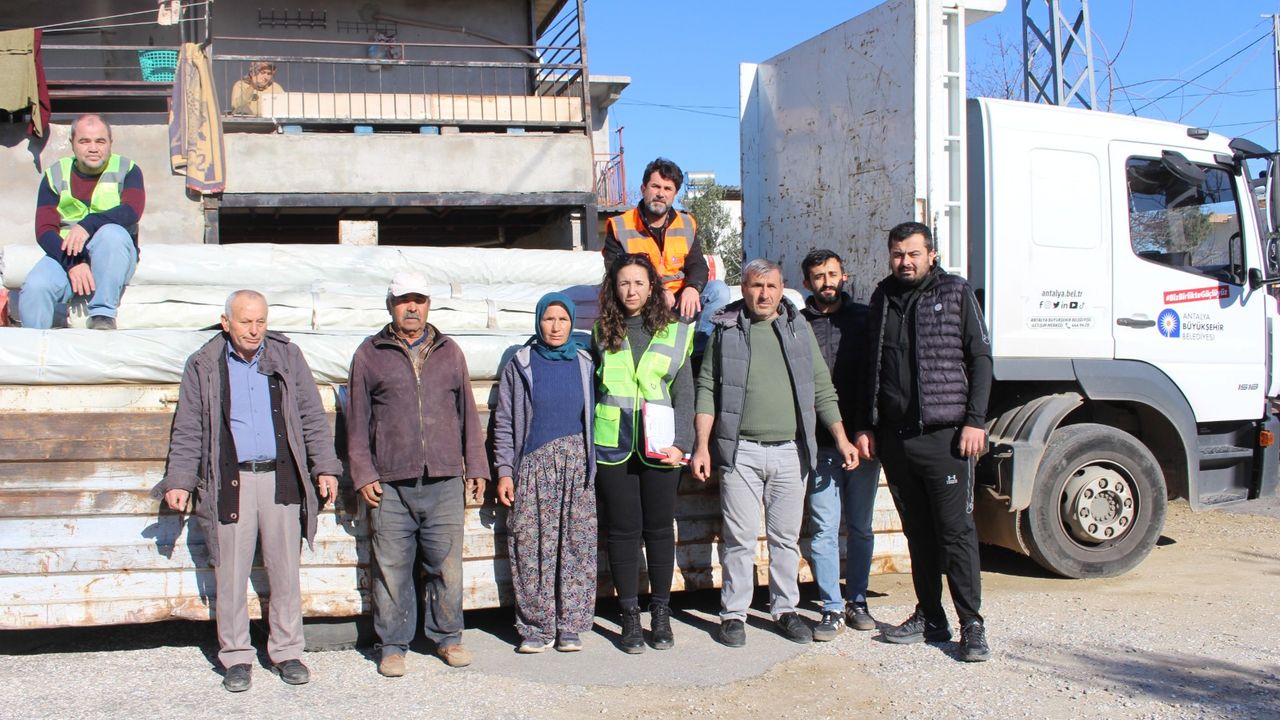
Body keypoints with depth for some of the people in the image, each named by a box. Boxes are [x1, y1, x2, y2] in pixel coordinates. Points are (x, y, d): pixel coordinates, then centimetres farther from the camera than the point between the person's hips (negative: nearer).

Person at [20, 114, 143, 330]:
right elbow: (44, 230, -3)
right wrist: (73, 263, -21)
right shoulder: (56, 175, 7)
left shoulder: (126, 170, 4)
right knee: (34, 288, -28)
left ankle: (103, 316, -28)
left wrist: (88, 225, -30)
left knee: (111, 232, -34)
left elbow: (132, 211, -15)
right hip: (64, 254, 1)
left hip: (113, 257, -1)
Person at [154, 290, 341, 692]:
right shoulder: (204, 366, 5)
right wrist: (178, 481, 2)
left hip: (281, 480, 1)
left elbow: (313, 418, 10)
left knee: (286, 572, 5)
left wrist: (325, 467, 5)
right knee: (231, 576, 3)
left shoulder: (287, 357, 8)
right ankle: (236, 657, 16)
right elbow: (187, 431, 8)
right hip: (230, 483, -1)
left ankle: (287, 652, 18)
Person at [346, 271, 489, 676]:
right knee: (391, 568, 2)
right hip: (390, 484, -1)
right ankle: (393, 645, 14)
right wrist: (363, 474, 1)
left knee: (447, 565, 4)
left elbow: (468, 413, 16)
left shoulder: (449, 352, 14)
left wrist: (476, 467, 11)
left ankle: (447, 637, 19)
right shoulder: (370, 354, 9)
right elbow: (358, 420, 8)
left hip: (445, 481, 1)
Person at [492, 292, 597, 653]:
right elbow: (504, 422, 7)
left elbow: (594, 417, 13)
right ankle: (536, 627, 7)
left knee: (578, 546, -1)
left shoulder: (584, 364, 10)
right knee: (532, 548, -2)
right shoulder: (520, 366, 7)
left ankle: (570, 626, 7)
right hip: (533, 465, -1)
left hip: (577, 462, 1)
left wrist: (593, 464, 7)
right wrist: (504, 471, 0)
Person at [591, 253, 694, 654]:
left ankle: (661, 615, 18)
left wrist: (681, 444, -7)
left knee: (660, 530, 6)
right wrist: (588, 443, 4)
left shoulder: (674, 333, 6)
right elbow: (591, 388, 12)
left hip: (660, 448, 0)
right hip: (613, 448, 1)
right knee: (623, 531, 3)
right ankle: (630, 618, 12)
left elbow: (684, 393, 4)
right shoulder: (602, 334, 9)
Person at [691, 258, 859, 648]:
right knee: (740, 538, -1)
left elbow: (822, 389, 12)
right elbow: (707, 390, 3)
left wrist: (842, 439, 5)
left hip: (791, 451, 2)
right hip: (741, 451, -2)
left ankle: (785, 610, 19)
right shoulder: (726, 331, 5)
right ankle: (733, 614, 10)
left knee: (786, 537, 8)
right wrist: (702, 445, -4)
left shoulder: (799, 328, 10)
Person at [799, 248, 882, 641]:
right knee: (824, 529, -1)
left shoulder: (864, 318, 7)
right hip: (821, 446, -1)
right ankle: (832, 608, 7)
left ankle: (857, 601, 21)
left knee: (860, 527, 9)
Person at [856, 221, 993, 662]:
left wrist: (975, 420, -8)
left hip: (944, 435, -4)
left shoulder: (956, 293, 3)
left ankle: (972, 625, 2)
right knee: (918, 533, 10)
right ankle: (930, 617, 19)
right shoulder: (882, 299, 14)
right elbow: (871, 368, 17)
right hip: (894, 438, 4)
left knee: (956, 531, -4)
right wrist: (867, 425, 11)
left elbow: (980, 358, 0)